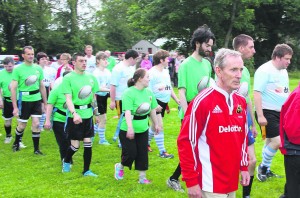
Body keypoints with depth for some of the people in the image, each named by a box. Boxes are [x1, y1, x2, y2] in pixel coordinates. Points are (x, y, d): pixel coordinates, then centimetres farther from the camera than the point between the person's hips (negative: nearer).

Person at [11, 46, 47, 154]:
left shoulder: (38, 68, 5)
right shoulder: (18, 69, -8)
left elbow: (42, 86, 13)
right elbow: (13, 88, -8)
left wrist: (46, 103, 13)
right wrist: (15, 107, -11)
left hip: (37, 100, 3)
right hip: (24, 100, -3)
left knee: (36, 124, -1)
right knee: (22, 125, 8)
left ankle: (36, 149, 11)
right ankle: (16, 143, 34)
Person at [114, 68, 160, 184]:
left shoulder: (149, 92, 1)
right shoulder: (129, 93, -20)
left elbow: (152, 110, 13)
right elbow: (127, 111, -29)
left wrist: (155, 124, 19)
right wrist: (130, 128, -38)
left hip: (143, 129, 6)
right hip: (128, 130, -6)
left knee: (143, 153, 6)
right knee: (130, 153, -2)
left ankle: (142, 177, 17)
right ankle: (120, 167, 29)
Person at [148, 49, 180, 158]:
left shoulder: (166, 71, 11)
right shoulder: (152, 72, -14)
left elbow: (169, 88, 18)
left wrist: (177, 99, 15)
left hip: (163, 102, 8)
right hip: (155, 101, -8)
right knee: (159, 126, -8)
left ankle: (146, 142, 38)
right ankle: (162, 152, -2)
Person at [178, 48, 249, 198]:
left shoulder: (241, 102, 7)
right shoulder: (202, 101, -15)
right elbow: (186, 141, -15)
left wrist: (244, 167, 16)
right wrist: (191, 181, -15)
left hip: (232, 180, 7)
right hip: (210, 184, -7)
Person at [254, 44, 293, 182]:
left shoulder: (283, 71, 12)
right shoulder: (264, 71, -15)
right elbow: (257, 93, -19)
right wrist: (260, 115, -23)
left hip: (280, 112, 8)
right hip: (267, 112, -8)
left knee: (271, 141, 14)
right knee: (278, 141, -15)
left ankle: (266, 169, 26)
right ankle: (263, 166, 4)